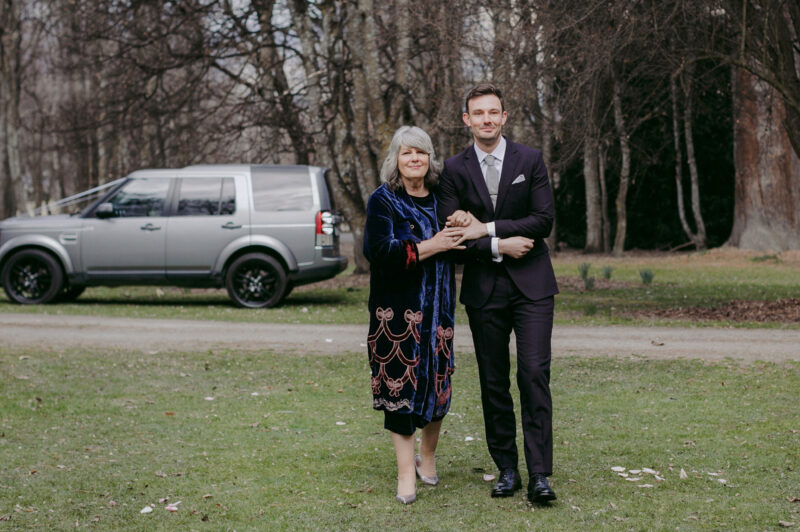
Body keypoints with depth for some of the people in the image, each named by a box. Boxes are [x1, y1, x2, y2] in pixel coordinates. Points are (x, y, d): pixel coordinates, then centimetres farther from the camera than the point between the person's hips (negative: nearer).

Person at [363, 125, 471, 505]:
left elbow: (458, 247, 20)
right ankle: (406, 473, 2)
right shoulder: (382, 201, -2)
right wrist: (431, 246, -17)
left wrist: (466, 229, -1)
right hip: (397, 308, -4)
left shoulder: (441, 199, 11)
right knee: (401, 384, -4)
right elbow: (381, 252, -14)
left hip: (437, 308, 4)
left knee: (437, 381, 5)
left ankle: (427, 457, 27)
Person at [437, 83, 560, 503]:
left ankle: (539, 474, -8)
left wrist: (487, 228, -11)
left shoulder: (530, 160, 2)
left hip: (531, 284, -1)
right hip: (484, 290, 2)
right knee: (493, 382, 6)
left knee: (534, 374, -10)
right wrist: (498, 246, -13)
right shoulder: (454, 168, 4)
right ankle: (506, 468, 16)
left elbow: (544, 220, -6)